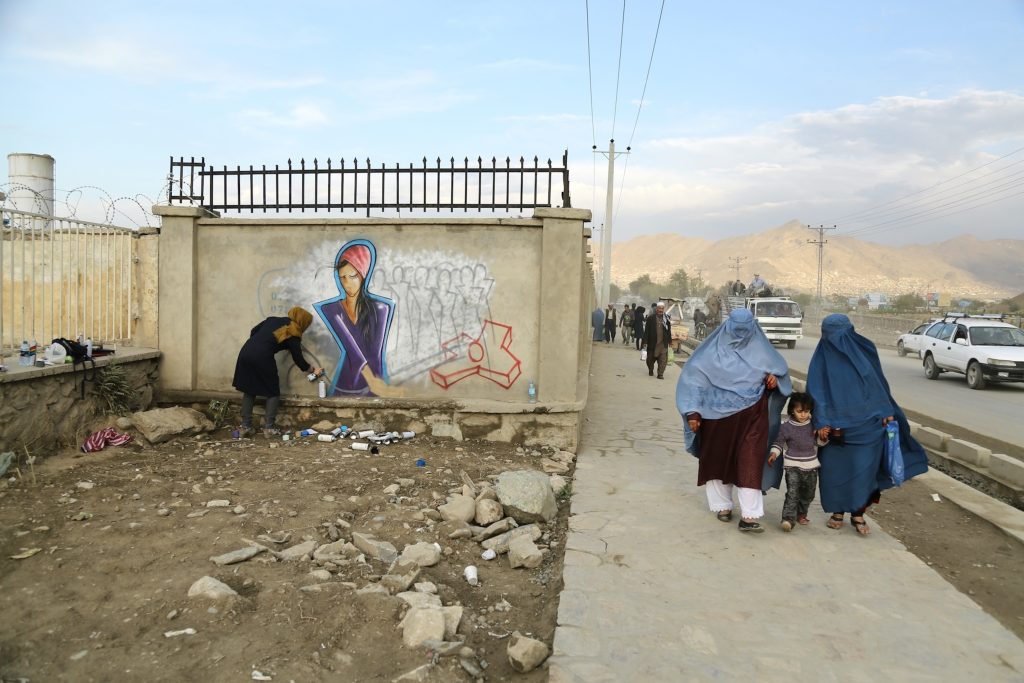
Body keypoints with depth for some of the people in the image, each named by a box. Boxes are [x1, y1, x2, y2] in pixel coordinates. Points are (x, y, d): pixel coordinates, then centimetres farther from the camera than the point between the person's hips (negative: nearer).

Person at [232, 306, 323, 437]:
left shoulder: (274, 319, 21)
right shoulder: (293, 336, 6)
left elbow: (253, 332, 21)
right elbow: (298, 359, 13)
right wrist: (313, 370, 28)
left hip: (246, 352, 6)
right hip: (262, 358, -6)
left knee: (249, 390, 17)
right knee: (273, 392, 12)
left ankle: (245, 426, 15)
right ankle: (269, 427, 7)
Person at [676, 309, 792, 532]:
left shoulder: (760, 349, 2)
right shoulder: (713, 351, -3)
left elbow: (778, 367, 16)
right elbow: (692, 378, -4)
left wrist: (774, 378, -10)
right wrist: (693, 412, -12)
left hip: (752, 417, 0)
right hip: (718, 415, 0)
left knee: (750, 462, -8)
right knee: (718, 459, 12)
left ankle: (749, 516, -7)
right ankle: (722, 506, 30)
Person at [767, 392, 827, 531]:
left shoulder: (813, 425, 3)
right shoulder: (786, 427, -6)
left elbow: (819, 442, 15)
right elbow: (778, 443, 4)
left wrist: (822, 437, -7)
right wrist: (774, 453, -13)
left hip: (811, 466, 4)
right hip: (793, 466, -4)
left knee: (808, 494, 15)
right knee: (792, 492, -17)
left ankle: (800, 514, 35)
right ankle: (788, 519, -20)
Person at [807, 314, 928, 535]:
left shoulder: (864, 351, 4)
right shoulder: (822, 359, 0)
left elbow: (878, 383, 9)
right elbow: (816, 393, -4)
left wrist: (886, 412, 3)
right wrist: (821, 422, -13)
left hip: (866, 425, 1)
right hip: (835, 426, -1)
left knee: (863, 469, 0)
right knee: (834, 469, 4)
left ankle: (858, 514, 15)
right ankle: (837, 512, 21)